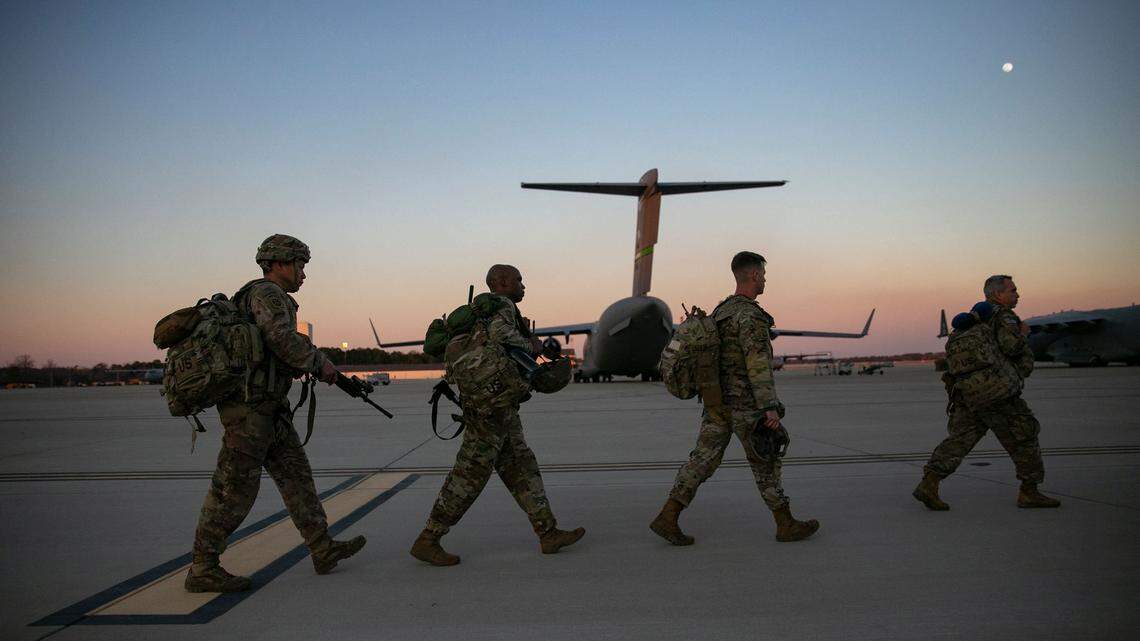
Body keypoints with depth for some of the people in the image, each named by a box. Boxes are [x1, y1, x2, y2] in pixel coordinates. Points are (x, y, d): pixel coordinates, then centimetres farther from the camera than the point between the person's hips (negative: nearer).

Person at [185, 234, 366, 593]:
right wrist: (319, 363, -12)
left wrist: (302, 365, 14)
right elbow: (283, 339, -25)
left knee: (295, 475, 9)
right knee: (235, 489, -4)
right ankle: (203, 570, 7)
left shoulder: (265, 297, 21)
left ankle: (323, 550, 14)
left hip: (269, 409, 10)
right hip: (250, 406, -10)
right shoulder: (266, 292, -9)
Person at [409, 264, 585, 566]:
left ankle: (548, 533, 13)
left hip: (500, 409, 11)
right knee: (471, 473, -6)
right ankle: (427, 540, 0)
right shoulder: (503, 307, -9)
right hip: (491, 407, -11)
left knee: (521, 469, 9)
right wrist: (530, 345, -13)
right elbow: (500, 335, -30)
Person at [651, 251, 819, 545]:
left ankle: (667, 518, -2)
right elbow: (758, 364, -23)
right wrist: (770, 408, -24)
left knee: (702, 460, 4)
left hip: (718, 401, 8)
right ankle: (786, 525, 20)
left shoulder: (721, 310, 14)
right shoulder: (750, 315, -16)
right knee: (766, 462, 7)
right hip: (744, 405, -8)